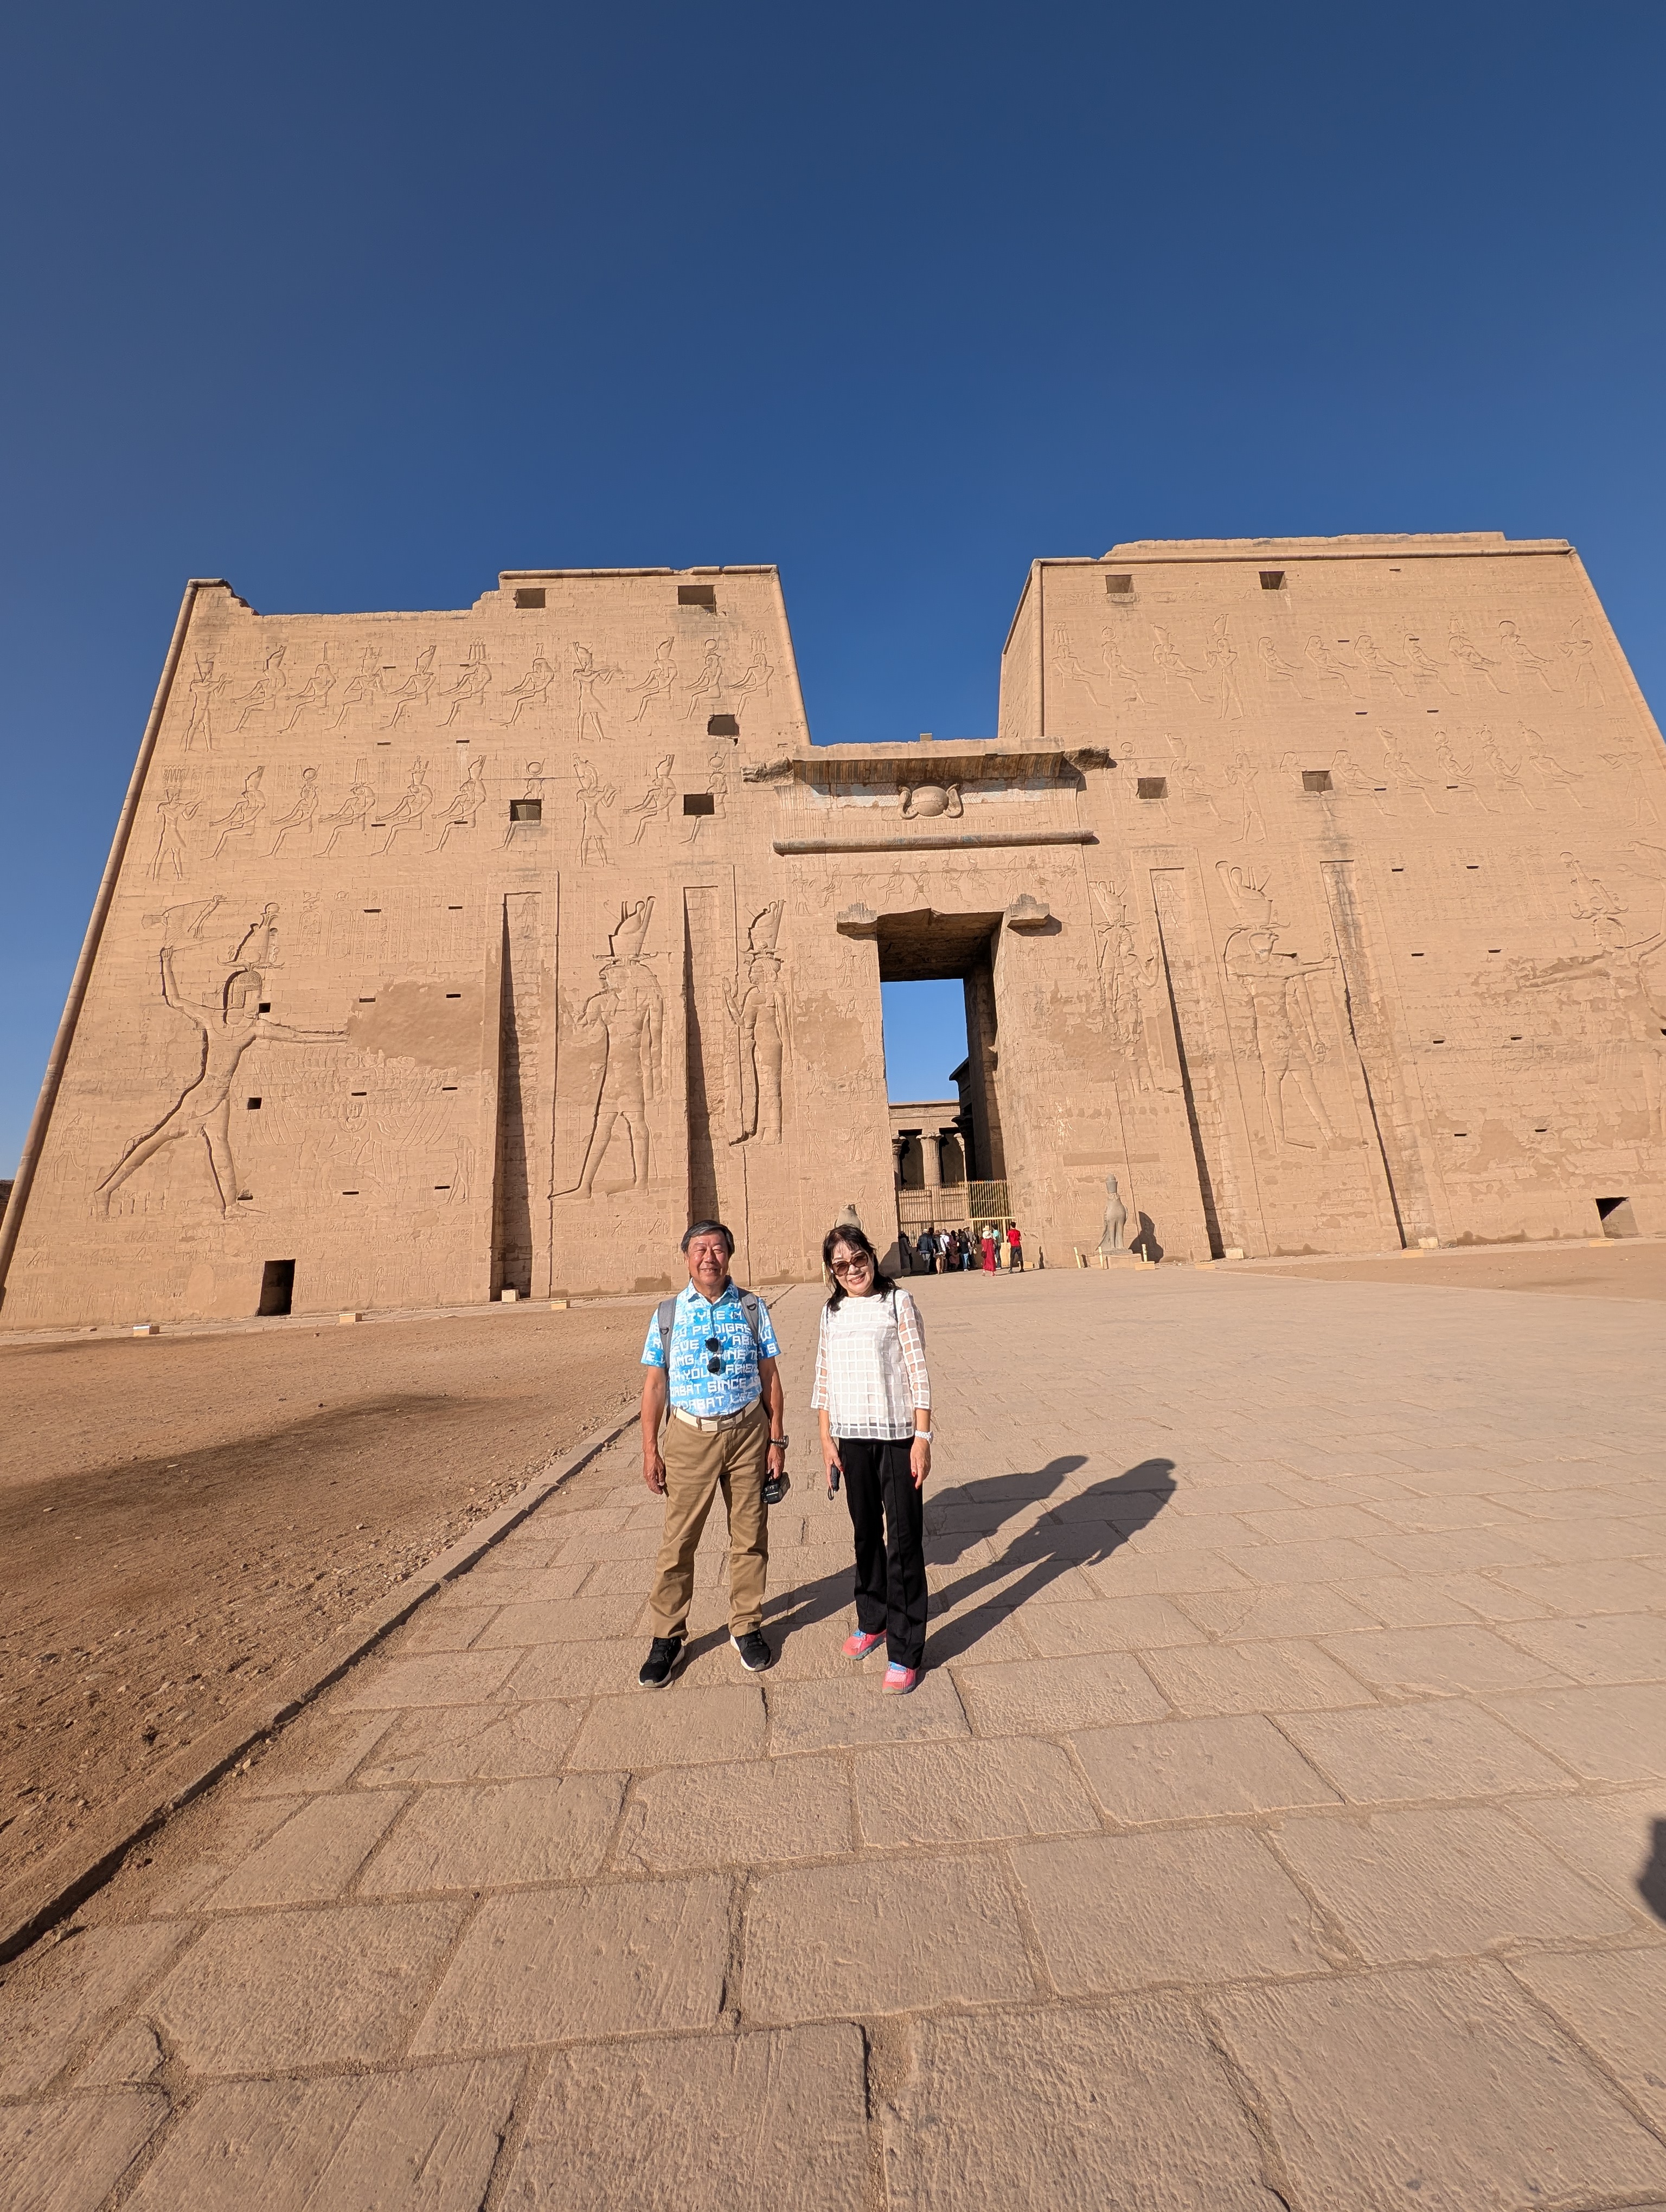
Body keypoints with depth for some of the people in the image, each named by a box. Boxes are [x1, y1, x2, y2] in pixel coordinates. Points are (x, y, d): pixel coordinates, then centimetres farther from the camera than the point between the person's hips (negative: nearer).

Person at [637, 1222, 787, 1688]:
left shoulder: (752, 1309, -2)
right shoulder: (668, 1314, -1)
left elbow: (770, 1377, 2)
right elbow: (654, 1385, 2)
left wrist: (777, 1440, 1)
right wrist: (650, 1450, 0)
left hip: (748, 1433, 1)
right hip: (690, 1438, 0)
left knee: (750, 1537, 12)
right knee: (677, 1541, 8)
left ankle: (746, 1627, 35)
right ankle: (667, 1637, 31)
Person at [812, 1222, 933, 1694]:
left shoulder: (898, 1302, -8)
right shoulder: (832, 1312, 4)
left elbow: (918, 1374, -9)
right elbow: (824, 1380, 9)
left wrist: (923, 1437, -12)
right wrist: (826, 1439, 6)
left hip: (897, 1434, -4)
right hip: (852, 1437, 4)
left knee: (903, 1541, 3)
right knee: (866, 1534, 20)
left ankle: (906, 1652, 19)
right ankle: (872, 1621, 41)